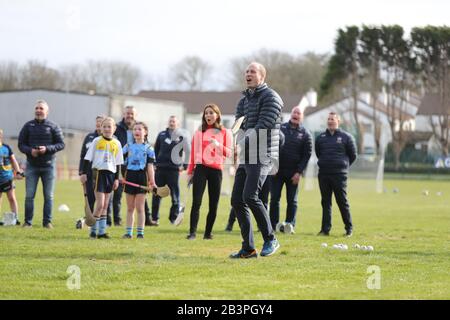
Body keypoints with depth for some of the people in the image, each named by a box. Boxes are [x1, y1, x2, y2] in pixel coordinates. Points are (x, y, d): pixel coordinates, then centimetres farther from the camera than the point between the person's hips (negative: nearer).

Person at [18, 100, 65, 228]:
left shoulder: (53, 127, 1)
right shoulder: (28, 126, 5)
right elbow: (21, 144, 5)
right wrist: (30, 150, -15)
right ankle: (28, 221, 4)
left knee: (48, 196, 3)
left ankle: (47, 221, 9)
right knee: (29, 195, -2)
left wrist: (47, 148, -16)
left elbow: (61, 144, -1)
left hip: (48, 166, -1)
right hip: (32, 165, 1)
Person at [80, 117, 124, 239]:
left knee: (105, 206, 8)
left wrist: (117, 178, 6)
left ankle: (102, 231, 11)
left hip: (110, 174, 4)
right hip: (99, 173, -4)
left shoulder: (116, 144, 8)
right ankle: (93, 230, -1)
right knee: (100, 204, -11)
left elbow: (118, 163, 11)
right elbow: (88, 158, 2)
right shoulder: (96, 141, 0)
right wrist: (84, 173, -4)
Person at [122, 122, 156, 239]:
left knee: (140, 207, -1)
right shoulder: (128, 147, 8)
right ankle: (129, 232, 11)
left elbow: (150, 166, -1)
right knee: (130, 207, 7)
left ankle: (140, 233, 3)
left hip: (142, 177, -2)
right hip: (130, 176, 2)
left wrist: (152, 182, -7)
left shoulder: (148, 149, 2)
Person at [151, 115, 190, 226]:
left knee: (175, 194, -3)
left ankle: (174, 216, 6)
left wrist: (184, 165, -4)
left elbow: (188, 152, 1)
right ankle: (154, 218, 8)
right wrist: (154, 163, 12)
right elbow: (156, 149, 19)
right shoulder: (162, 134, 11)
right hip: (160, 168, 3)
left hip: (174, 169, -3)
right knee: (156, 194, 3)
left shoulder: (182, 136, 0)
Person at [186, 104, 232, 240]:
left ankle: (208, 232, 11)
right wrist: (190, 171, 7)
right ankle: (192, 232, -12)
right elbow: (193, 152, 10)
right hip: (200, 168, -1)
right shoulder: (199, 132, 8)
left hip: (216, 170, 1)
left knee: (214, 205, 2)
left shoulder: (225, 133, 7)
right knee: (196, 202, -11)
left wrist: (218, 145, -16)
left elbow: (229, 153, 2)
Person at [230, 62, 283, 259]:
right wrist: (239, 143, -9)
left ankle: (270, 239, -7)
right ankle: (248, 248, 7)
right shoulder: (244, 100, 19)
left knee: (250, 196, -21)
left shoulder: (270, 97, -5)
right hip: (246, 159, 8)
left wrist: (243, 143, -16)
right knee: (237, 200, 1)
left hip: (262, 157, -8)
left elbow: (263, 127, -15)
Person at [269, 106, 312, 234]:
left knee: (292, 200, 2)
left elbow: (307, 155, 0)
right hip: (277, 170, 1)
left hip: (293, 172, -1)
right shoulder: (280, 128, 5)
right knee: (274, 198, 0)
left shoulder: (305, 134, 2)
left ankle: (290, 225, 6)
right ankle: (274, 224, 4)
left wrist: (299, 172, -9)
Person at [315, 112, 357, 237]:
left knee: (342, 201, -1)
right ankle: (325, 229, 8)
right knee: (326, 202, 5)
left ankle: (349, 228, 7)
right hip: (323, 174, 3)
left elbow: (352, 155, 9)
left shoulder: (346, 137, 1)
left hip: (339, 175, -3)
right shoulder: (320, 137, 10)